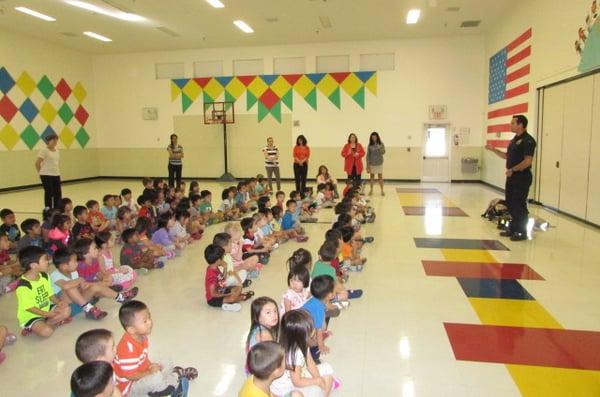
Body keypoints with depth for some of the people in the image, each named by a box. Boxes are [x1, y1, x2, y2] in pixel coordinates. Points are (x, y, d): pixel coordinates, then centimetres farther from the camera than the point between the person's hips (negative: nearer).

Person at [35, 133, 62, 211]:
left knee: (58, 193, 7)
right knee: (49, 193, 0)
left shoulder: (56, 150, 11)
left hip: (56, 175, 7)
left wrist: (57, 171, 9)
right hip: (47, 175, -7)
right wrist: (41, 172, -3)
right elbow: (37, 163, -10)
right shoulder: (44, 151, -10)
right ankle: (48, 210, 11)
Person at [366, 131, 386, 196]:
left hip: (379, 163, 0)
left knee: (380, 176, 2)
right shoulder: (370, 145, -2)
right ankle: (371, 190, 13)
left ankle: (382, 190, 6)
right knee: (372, 176, 6)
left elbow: (383, 152, -2)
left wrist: (379, 148, -22)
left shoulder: (381, 144, 0)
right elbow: (368, 155, -1)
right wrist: (367, 165, -5)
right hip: (372, 163, 0)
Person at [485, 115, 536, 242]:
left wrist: (512, 170, -24)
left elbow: (528, 161, -22)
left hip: (522, 177, -9)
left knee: (520, 205, -3)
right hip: (512, 177, 9)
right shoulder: (515, 139, 14)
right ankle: (513, 229, 25)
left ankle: (522, 232, 7)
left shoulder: (528, 140, -15)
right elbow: (507, 156, 22)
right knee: (510, 203, 14)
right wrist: (493, 150, 16)